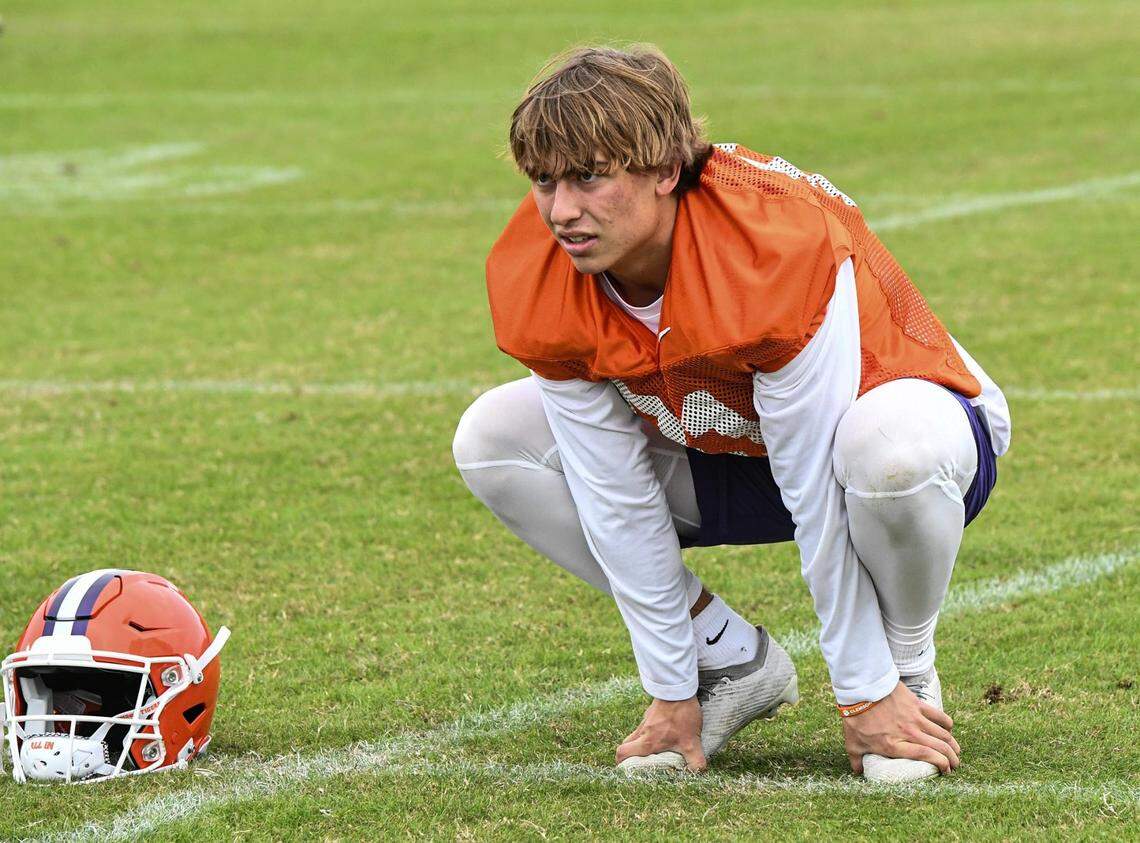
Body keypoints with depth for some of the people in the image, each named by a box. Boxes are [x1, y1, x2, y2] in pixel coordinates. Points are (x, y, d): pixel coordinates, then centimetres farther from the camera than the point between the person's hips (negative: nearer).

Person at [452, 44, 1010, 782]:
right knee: (492, 440, -12)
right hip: (721, 457, 6)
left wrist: (867, 695, -25)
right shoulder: (536, 281, -21)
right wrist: (672, 692, -13)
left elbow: (815, 495, -32)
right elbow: (616, 497, -15)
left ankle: (907, 671, -10)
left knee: (887, 446, -43)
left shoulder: (776, 247, -38)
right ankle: (735, 663, 0)